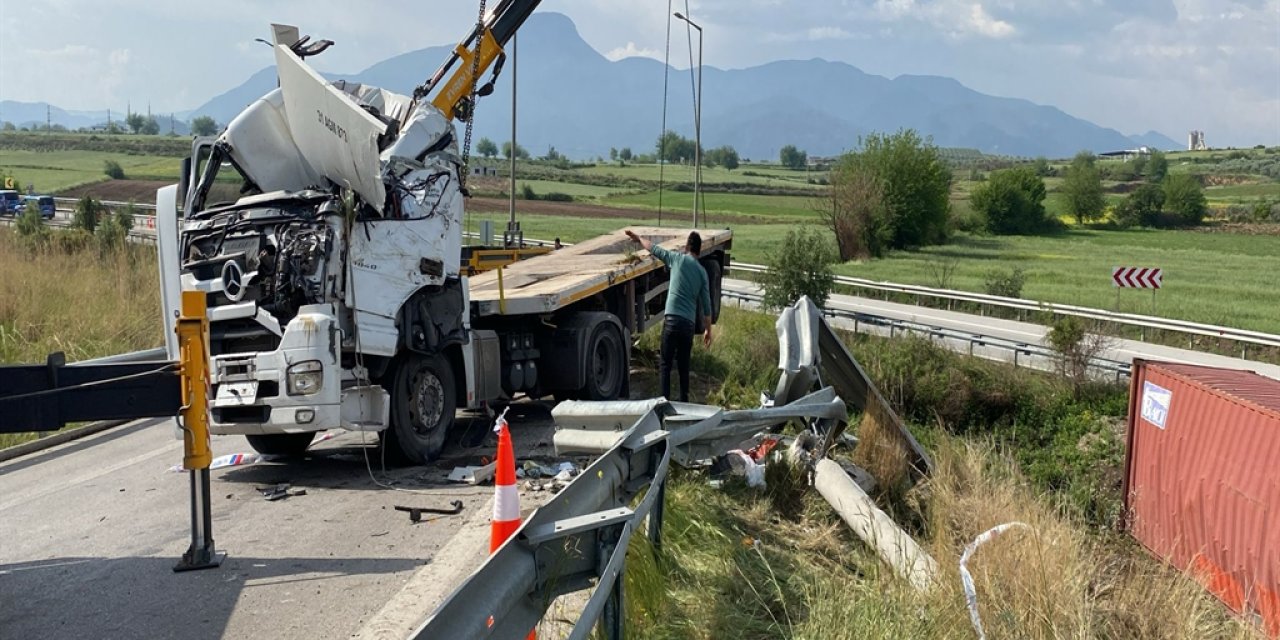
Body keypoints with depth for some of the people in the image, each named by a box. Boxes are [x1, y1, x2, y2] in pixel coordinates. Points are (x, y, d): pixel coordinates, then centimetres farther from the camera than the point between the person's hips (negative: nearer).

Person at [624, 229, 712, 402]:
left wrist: (638, 238, 32)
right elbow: (706, 305, 11)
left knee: (666, 364, 1)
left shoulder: (678, 259, 2)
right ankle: (684, 401, 17)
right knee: (684, 365, 15)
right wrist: (708, 330, 20)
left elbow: (654, 249, 14)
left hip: (672, 320, -3)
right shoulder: (702, 272, 10)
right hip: (689, 323, 3)